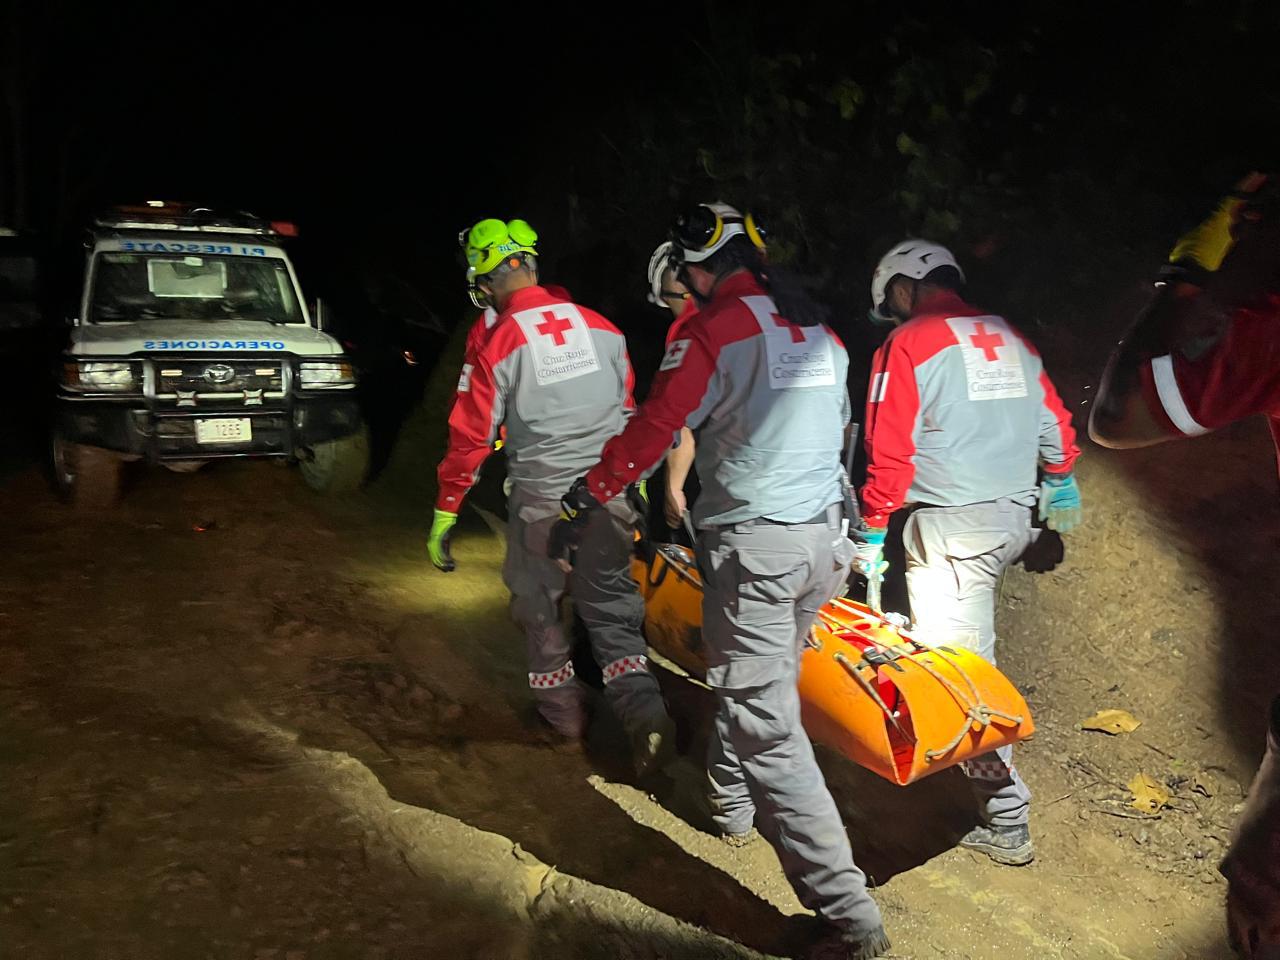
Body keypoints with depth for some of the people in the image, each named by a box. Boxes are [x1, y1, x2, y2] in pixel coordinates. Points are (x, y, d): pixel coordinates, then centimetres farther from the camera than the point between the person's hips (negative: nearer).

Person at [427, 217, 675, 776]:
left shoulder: (495, 343, -11)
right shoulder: (599, 326, 2)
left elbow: (470, 436, -8)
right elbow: (629, 409, 11)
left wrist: (444, 513, 1)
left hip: (542, 499, -3)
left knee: (538, 603, 17)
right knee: (612, 603, 13)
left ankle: (562, 708, 29)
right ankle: (643, 710, 0)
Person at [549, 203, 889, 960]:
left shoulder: (715, 331, -10)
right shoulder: (820, 331, 12)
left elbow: (653, 429, -11)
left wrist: (585, 505, -1)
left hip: (753, 547, -8)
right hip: (823, 539, 8)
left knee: (769, 728, -5)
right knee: (757, 679, 27)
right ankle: (732, 798, 48)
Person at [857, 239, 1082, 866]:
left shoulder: (907, 344, -5)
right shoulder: (1011, 339, 13)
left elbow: (889, 451, -9)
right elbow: (1054, 423, 19)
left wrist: (872, 532, -2)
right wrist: (1061, 484, 35)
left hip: (949, 526, -7)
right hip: (1014, 517, 8)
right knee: (964, 660, 21)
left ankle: (1006, 824, 0)